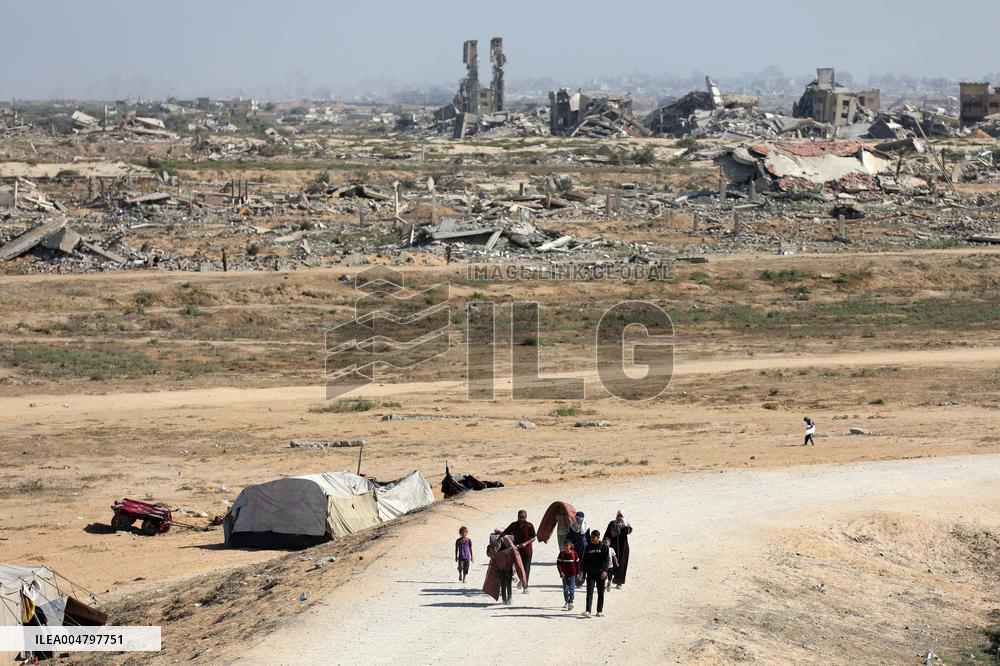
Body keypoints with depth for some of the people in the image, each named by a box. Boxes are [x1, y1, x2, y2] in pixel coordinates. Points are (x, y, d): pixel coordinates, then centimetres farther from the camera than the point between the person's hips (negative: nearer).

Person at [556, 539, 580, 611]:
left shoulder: (574, 553, -3)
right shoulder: (562, 553, -3)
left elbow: (577, 564, 5)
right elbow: (558, 563, -4)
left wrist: (578, 573, 4)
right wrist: (561, 572, -14)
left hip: (572, 574, -1)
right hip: (564, 574, 1)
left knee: (572, 588, -4)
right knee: (565, 588, 6)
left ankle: (570, 602, -3)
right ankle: (566, 602, 17)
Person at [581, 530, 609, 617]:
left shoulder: (604, 547, -1)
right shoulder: (588, 547, 8)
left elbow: (606, 560, -7)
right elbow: (585, 561, 13)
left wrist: (605, 571, -20)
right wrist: (584, 573, 10)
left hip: (600, 573, -2)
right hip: (590, 573, 2)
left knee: (600, 592, 6)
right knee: (589, 592, -9)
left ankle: (600, 611, 16)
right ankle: (588, 611, -16)